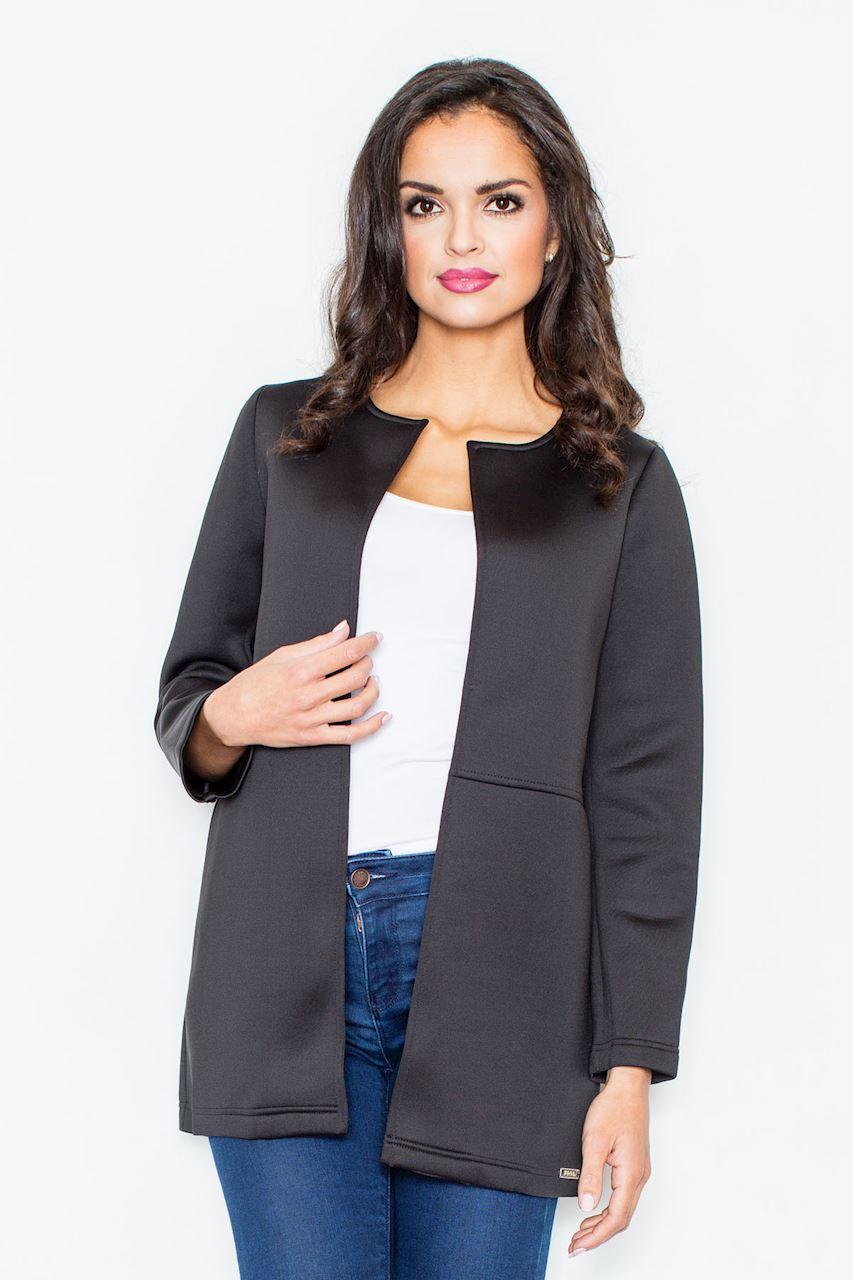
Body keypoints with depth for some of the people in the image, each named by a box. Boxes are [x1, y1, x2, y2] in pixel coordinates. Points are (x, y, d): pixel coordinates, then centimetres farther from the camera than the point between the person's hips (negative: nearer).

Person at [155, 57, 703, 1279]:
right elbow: (185, 694, 17)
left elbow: (647, 789, 4)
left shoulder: (619, 482, 7)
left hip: (498, 983, -1)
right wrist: (232, 717, -8)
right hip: (290, 969, 1)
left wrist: (629, 1067, -1)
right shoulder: (287, 433, 11)